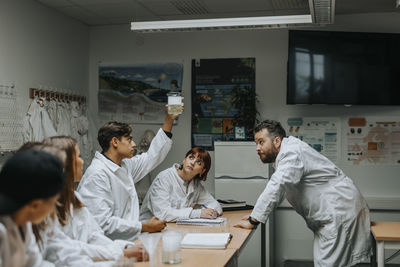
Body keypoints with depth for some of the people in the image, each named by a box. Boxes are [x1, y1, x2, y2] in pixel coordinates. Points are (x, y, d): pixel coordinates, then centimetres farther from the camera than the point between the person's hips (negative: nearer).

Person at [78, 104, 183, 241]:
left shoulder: (125, 165, 13)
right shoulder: (97, 174, -15)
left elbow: (152, 157, 26)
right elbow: (103, 223, -21)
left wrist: (169, 119, 21)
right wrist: (145, 227, -16)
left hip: (129, 239, 9)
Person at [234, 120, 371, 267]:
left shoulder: (292, 153, -19)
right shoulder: (286, 153, 13)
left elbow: (275, 188, -28)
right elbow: (278, 189, 22)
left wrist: (253, 220, -22)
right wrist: (256, 214, 14)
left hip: (340, 212, -10)